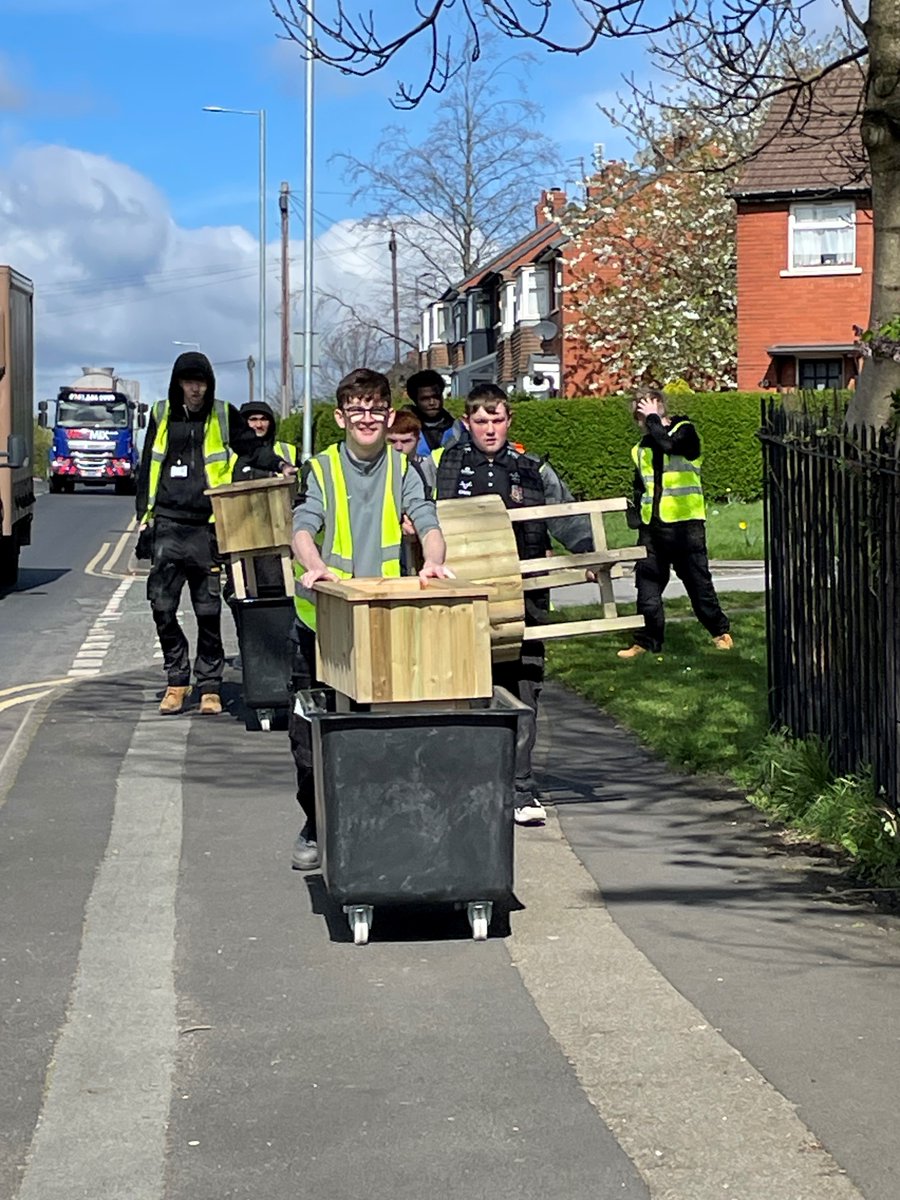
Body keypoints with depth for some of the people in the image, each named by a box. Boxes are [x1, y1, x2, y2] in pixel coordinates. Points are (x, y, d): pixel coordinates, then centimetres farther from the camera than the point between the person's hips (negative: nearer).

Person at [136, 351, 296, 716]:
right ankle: (177, 680, 12)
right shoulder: (162, 414, 11)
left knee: (208, 611, 1)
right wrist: (144, 517, 10)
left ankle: (209, 687, 10)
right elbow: (147, 469, 16)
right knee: (162, 606, -3)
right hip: (168, 525, 2)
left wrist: (279, 464, -8)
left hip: (207, 527, -1)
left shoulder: (223, 415, 6)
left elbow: (252, 447, 12)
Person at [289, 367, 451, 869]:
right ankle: (316, 829, 20)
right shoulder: (321, 469, 1)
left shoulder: (404, 470, 5)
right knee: (311, 734, 4)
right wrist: (314, 565, -36)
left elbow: (428, 524, -9)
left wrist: (433, 563, -31)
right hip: (322, 621, 0)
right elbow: (304, 526, -15)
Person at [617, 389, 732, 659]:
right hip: (652, 525, 5)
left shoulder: (685, 431, -2)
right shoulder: (642, 448, 15)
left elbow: (669, 444, -25)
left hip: (685, 523, -5)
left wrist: (653, 418, -13)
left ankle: (720, 631, 20)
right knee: (647, 584, 2)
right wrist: (637, 516, 14)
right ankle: (647, 641, 10)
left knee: (698, 581, 2)